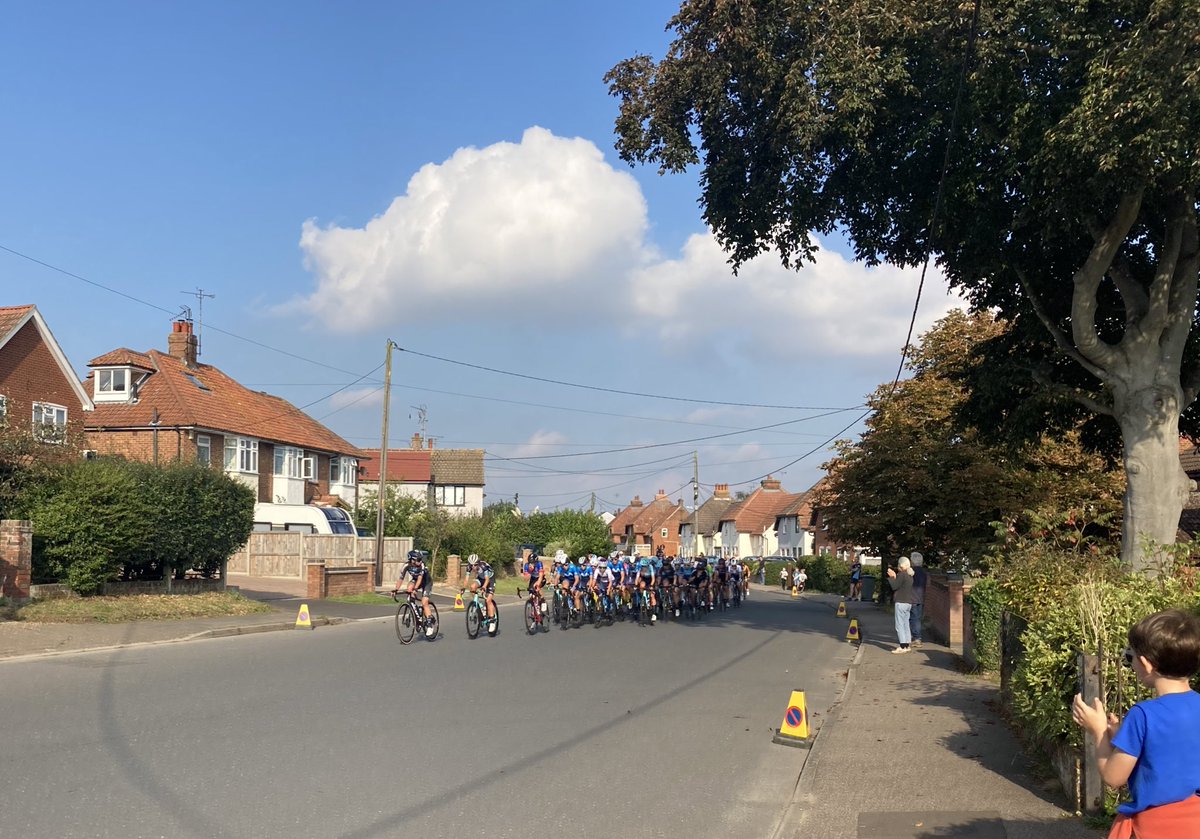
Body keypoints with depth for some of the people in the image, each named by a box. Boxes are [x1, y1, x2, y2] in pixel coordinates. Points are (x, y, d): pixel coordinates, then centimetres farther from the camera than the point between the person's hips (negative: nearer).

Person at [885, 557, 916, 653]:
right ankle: (907, 645, 13)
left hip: (901, 602, -9)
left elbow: (894, 586, -14)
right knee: (906, 624, 13)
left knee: (899, 625, -7)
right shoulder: (909, 575, 14)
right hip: (908, 602, 9)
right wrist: (894, 576, 17)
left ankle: (903, 646, -11)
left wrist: (891, 577, -2)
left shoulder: (902, 574, -13)